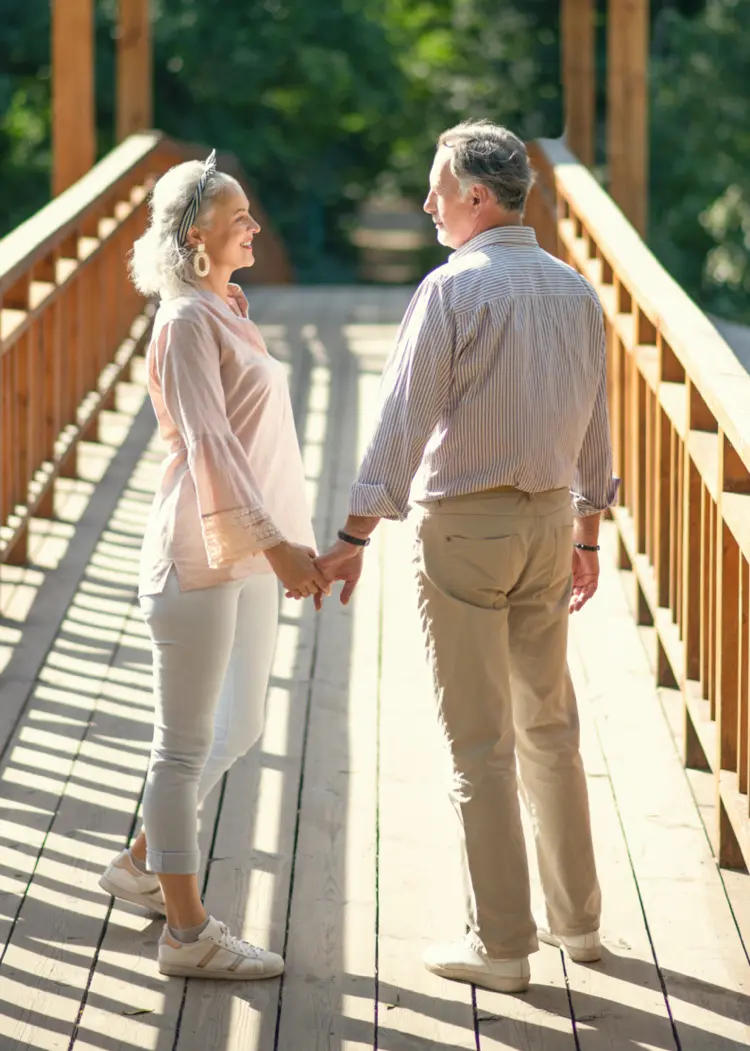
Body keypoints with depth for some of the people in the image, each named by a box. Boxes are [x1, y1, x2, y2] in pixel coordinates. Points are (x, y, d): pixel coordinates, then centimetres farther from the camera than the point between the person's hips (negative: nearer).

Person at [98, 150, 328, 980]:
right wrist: (275, 541, -28)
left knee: (238, 728, 19)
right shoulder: (188, 321, -14)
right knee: (187, 741, -1)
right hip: (201, 553, -10)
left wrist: (278, 540, 20)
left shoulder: (225, 311, 14)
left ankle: (141, 864, 34)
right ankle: (187, 933, 6)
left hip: (248, 549, 10)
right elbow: (208, 444, -22)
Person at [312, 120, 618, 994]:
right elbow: (593, 428, 12)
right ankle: (575, 917, 25)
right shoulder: (575, 291, 6)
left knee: (480, 741, 0)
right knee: (549, 723, 18)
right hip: (548, 519, 7)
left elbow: (403, 421, -18)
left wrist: (354, 538, -16)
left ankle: (500, 945, 5)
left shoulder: (453, 288, -14)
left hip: (462, 526, -6)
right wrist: (587, 536, 22)